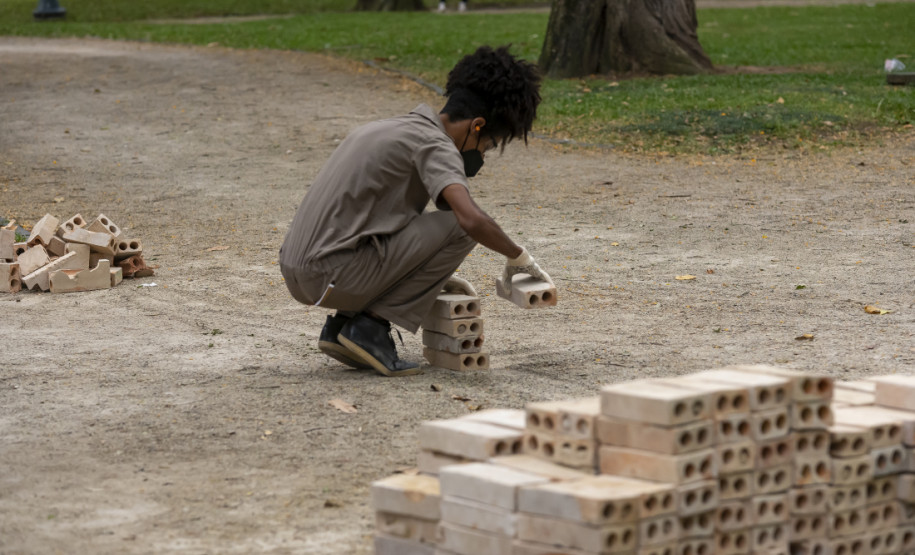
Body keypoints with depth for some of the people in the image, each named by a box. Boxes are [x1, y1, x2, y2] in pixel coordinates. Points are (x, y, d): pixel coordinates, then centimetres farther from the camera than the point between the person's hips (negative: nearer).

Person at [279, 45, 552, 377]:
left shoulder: (395, 129, 22)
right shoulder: (435, 144, -7)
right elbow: (472, 219, -23)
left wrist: (435, 275, 32)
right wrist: (518, 257, -5)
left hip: (296, 274, 9)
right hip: (336, 276, -9)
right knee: (460, 226, -6)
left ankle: (343, 325, 13)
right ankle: (371, 326, -5)